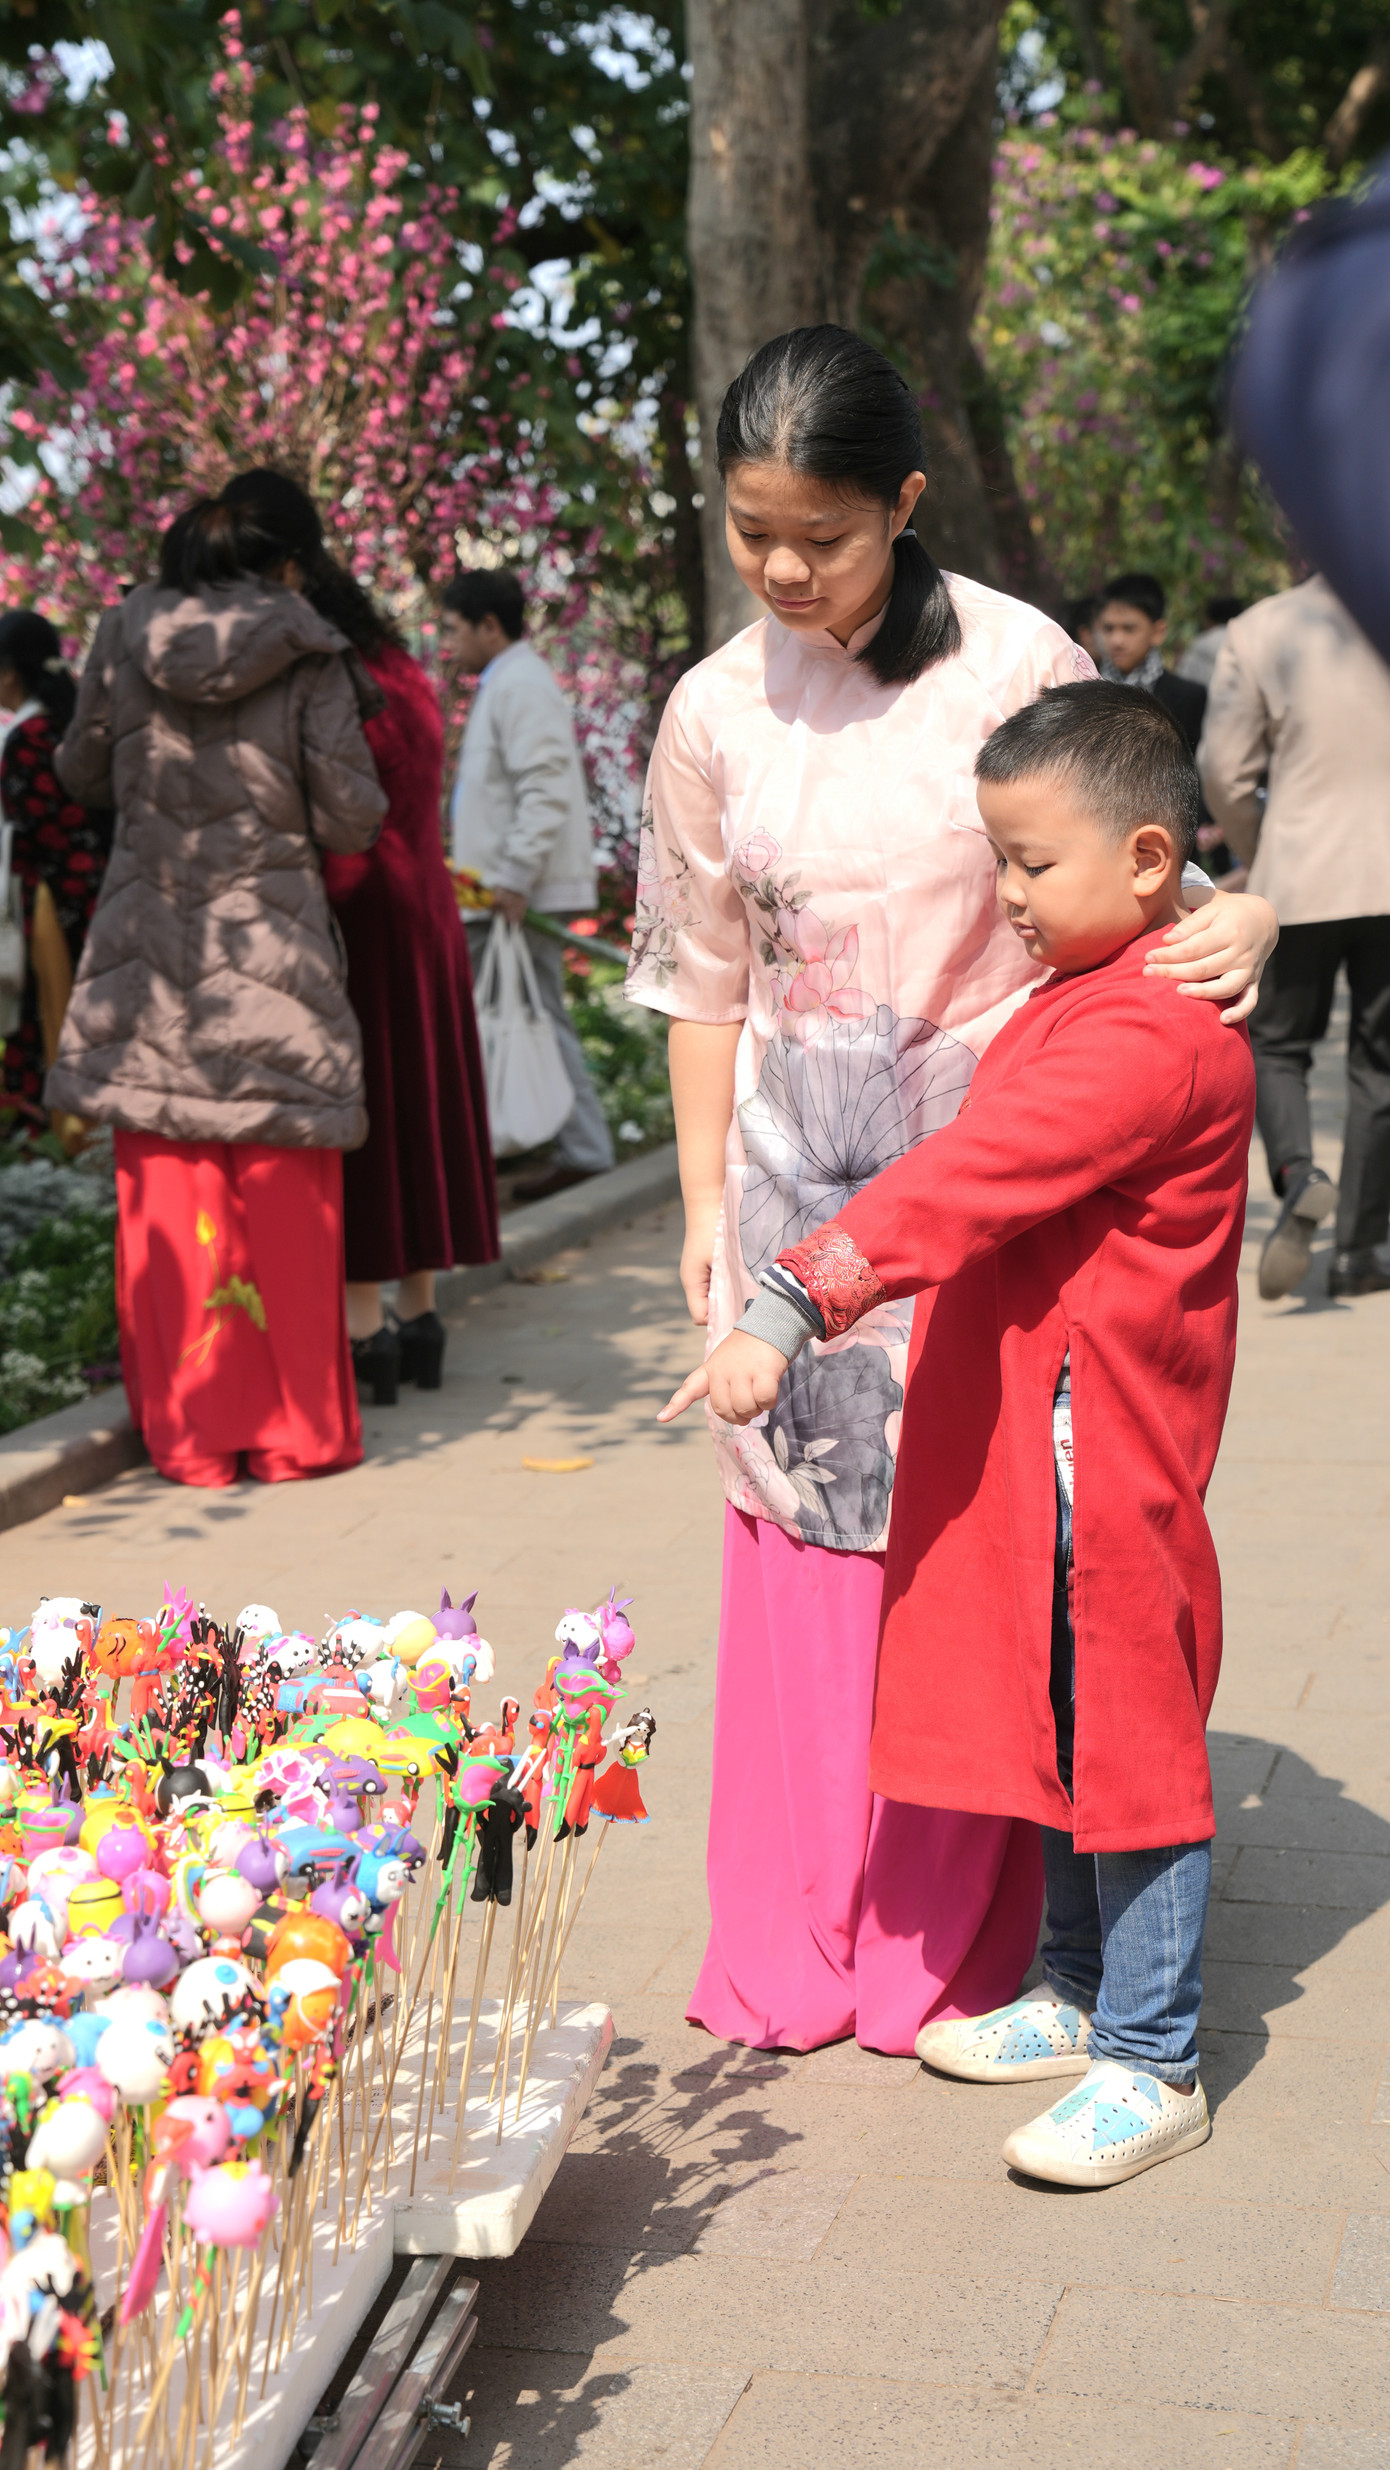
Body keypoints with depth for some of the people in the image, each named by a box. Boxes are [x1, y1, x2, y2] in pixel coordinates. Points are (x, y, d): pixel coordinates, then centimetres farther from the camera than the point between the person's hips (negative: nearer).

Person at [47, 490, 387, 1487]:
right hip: (271, 947, -2)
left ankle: (192, 1432, 12)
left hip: (150, 951, 2)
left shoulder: (128, 636, 3)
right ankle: (297, 1429, 12)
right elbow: (352, 816, -6)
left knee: (169, 1199, 8)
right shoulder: (307, 657, -5)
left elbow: (83, 773, 15)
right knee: (283, 1205, 6)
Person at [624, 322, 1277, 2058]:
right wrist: (704, 1199, 9)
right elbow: (704, 976, 10)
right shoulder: (719, 711, 3)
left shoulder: (1014, 663, -7)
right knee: (802, 1524, 6)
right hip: (796, 1154, 3)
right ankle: (795, 1944, 18)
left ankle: (953, 1941, 15)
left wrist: (1238, 914, -20)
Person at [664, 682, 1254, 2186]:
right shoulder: (1085, 998, 14)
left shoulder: (1146, 1035, -22)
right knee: (1053, 1715, 19)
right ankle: (1083, 1994, 33)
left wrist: (793, 1307, -36)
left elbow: (971, 1181, -31)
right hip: (1031, 1424, 11)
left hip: (1098, 1438, -11)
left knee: (1124, 1728, -1)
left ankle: (1151, 2065, 10)